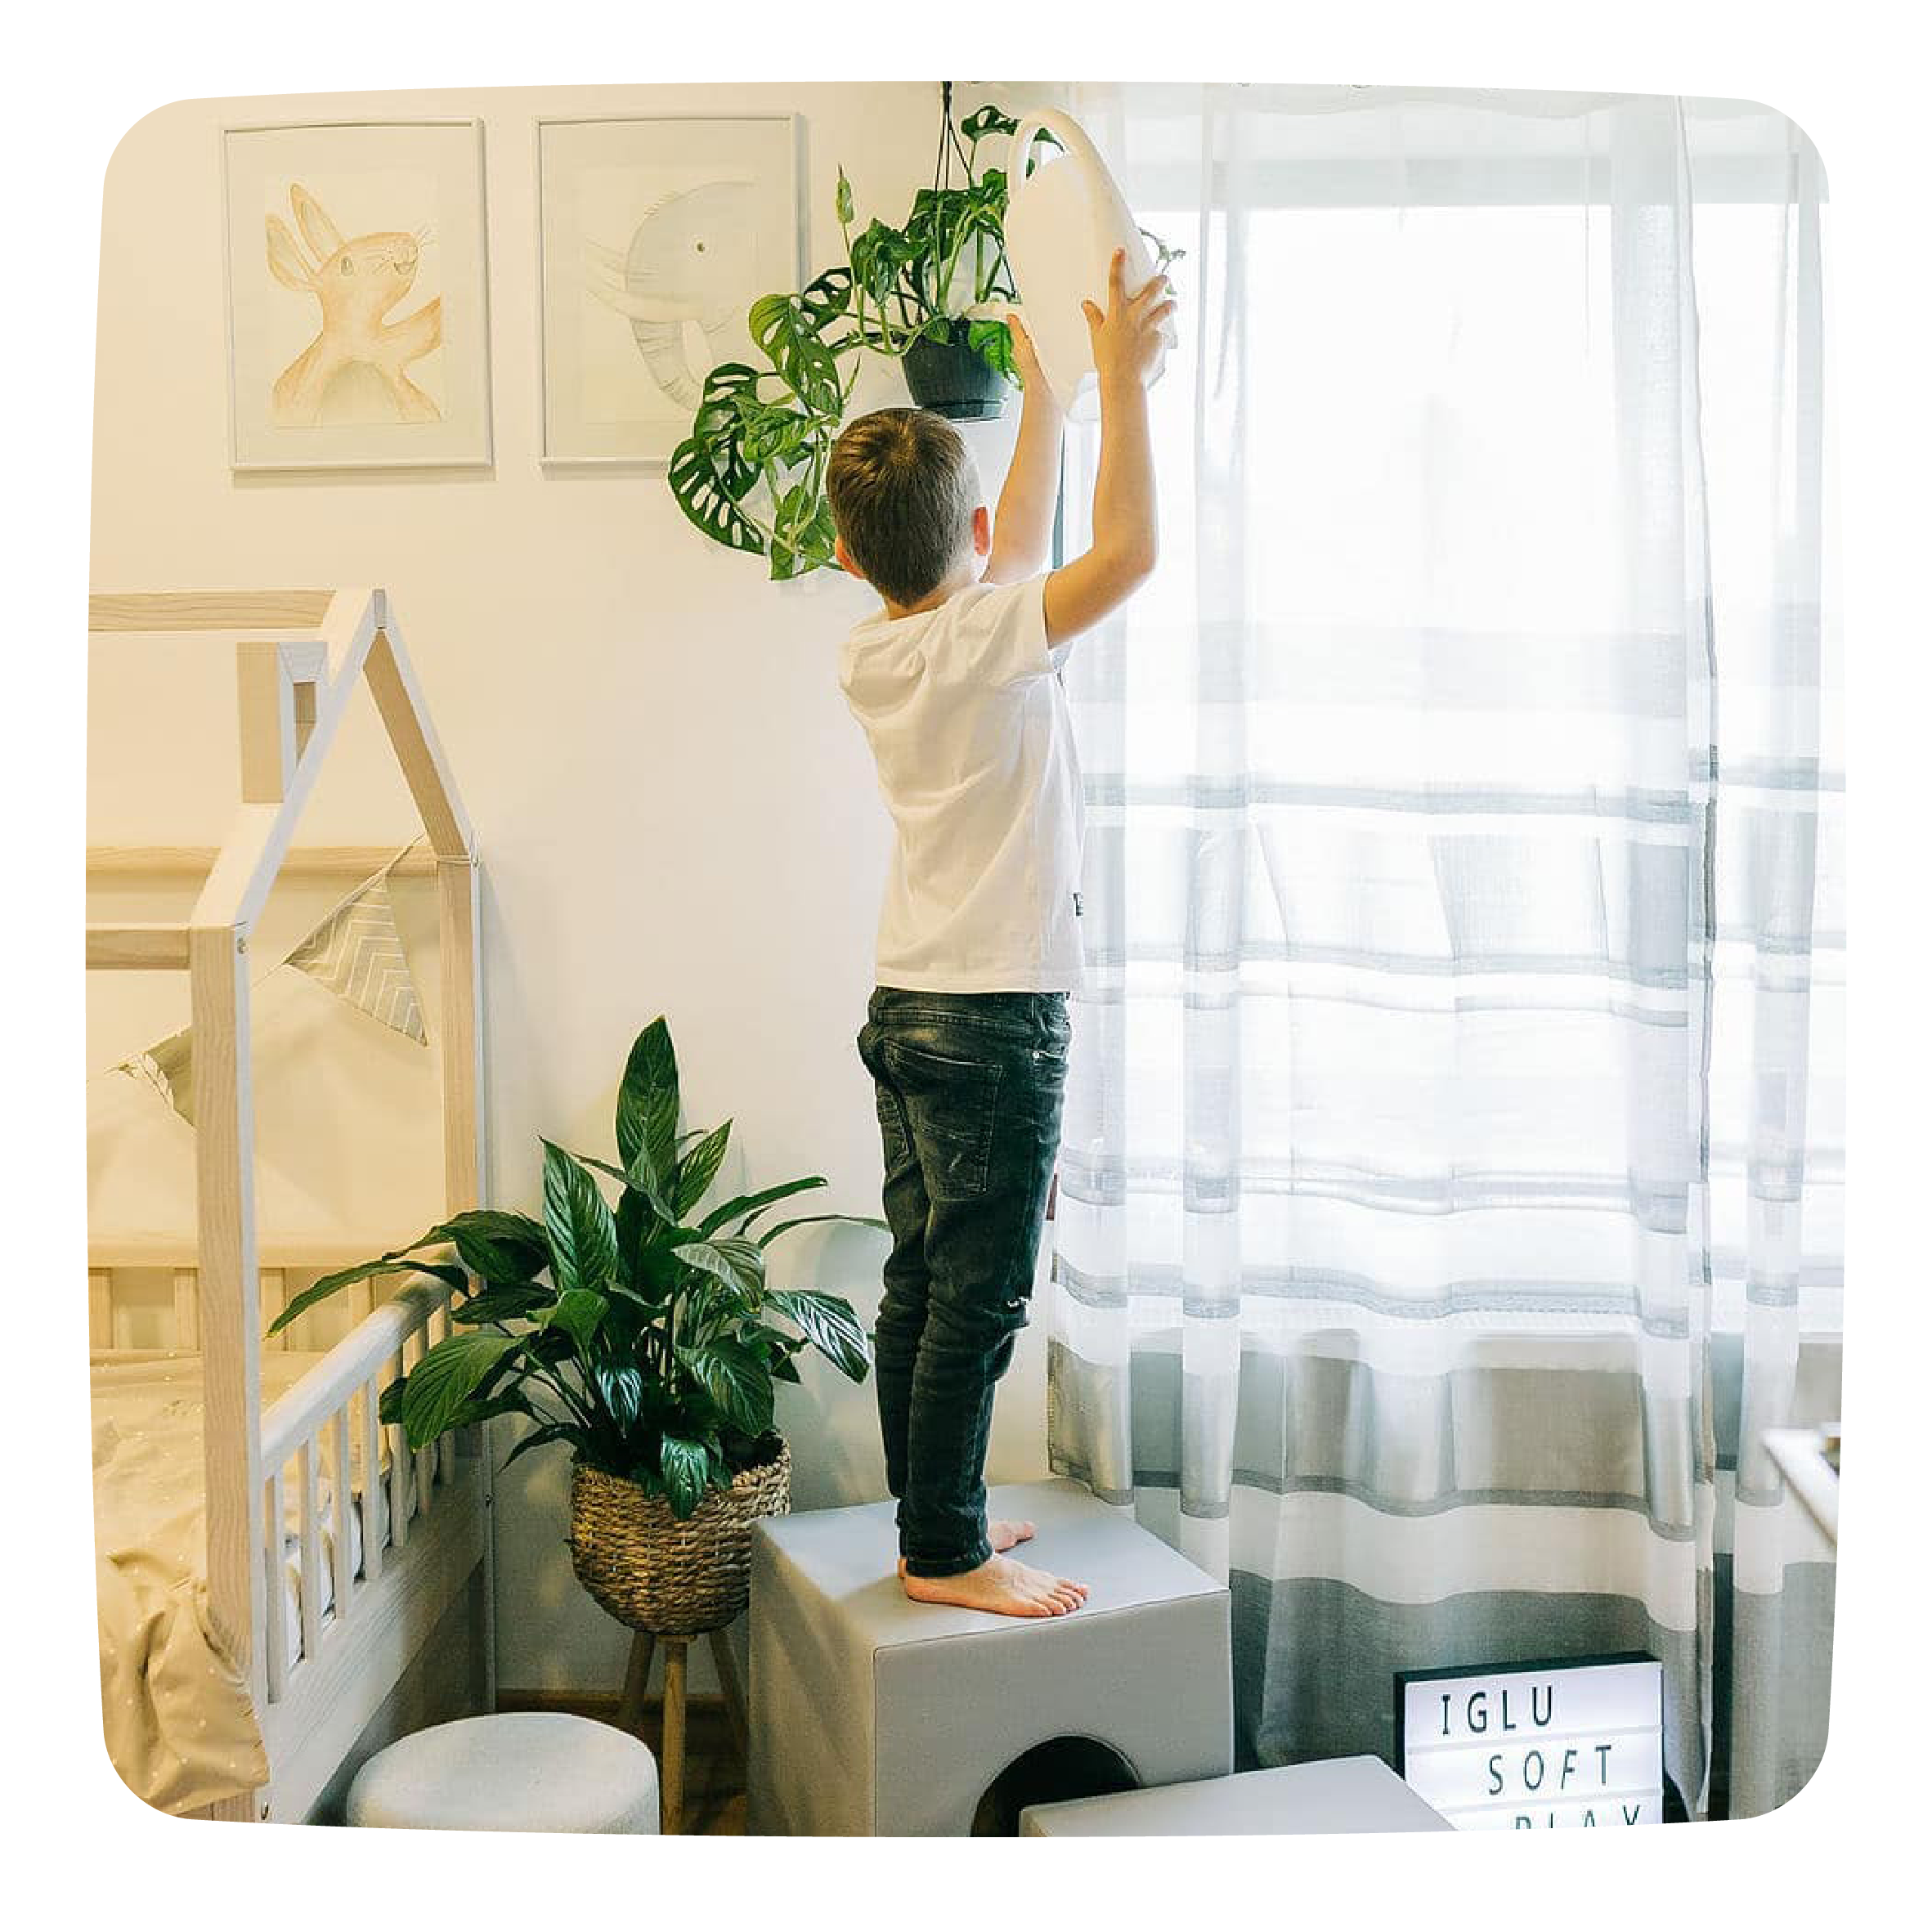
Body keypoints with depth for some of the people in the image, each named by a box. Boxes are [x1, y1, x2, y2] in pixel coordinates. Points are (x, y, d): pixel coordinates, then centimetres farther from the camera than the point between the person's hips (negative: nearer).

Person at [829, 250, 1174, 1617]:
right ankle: (945, 1552, 10)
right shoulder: (983, 642, -15)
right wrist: (1121, 375, -13)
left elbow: (1015, 557, 21)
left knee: (923, 1285, 14)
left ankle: (937, 1514, 26)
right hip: (996, 1016, -8)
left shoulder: (870, 657, 8)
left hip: (912, 1006, 9)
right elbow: (1127, 550, -23)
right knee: (981, 1298, 0)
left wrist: (1045, 394, 25)